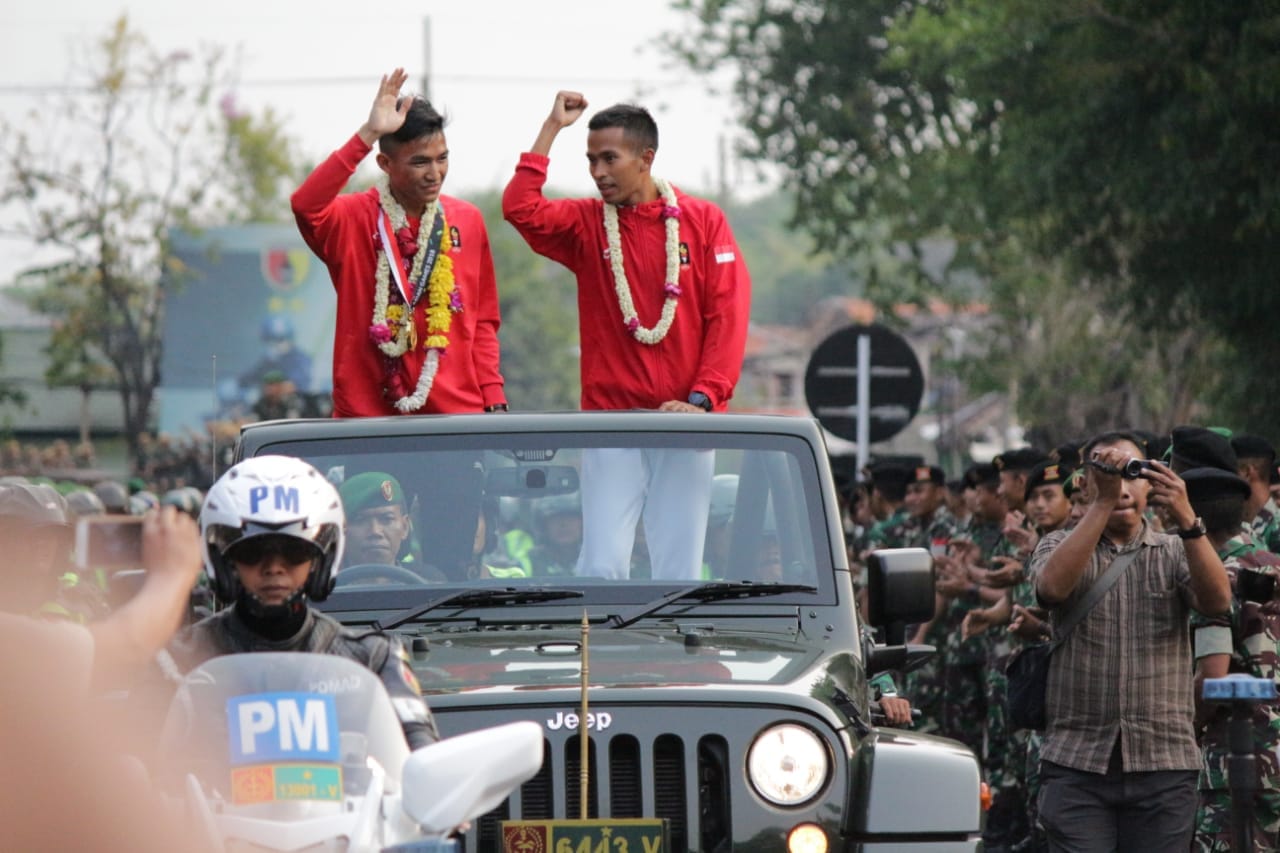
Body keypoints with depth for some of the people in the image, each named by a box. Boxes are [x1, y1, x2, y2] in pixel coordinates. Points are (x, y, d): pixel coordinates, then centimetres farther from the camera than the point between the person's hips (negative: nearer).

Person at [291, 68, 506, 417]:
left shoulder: (467, 221, 11)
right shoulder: (354, 219, -1)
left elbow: (484, 321, 14)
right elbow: (306, 205, -24)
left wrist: (494, 400, 4)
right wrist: (368, 134, -24)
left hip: (457, 412, 3)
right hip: (368, 415, -3)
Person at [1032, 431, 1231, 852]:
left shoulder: (1175, 552, 11)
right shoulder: (1062, 546, 10)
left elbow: (1217, 601, -9)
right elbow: (1052, 585, -14)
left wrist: (1186, 520, -22)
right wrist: (1103, 502, -17)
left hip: (1164, 766, 1)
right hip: (1078, 765, -1)